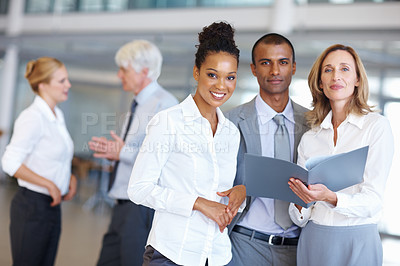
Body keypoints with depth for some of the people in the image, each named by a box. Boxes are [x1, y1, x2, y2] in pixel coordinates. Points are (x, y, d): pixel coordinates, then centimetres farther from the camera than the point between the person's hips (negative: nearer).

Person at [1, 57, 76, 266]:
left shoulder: (57, 116, 12)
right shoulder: (33, 117, -15)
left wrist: (70, 177, 7)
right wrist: (49, 184, -17)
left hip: (52, 206, 8)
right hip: (32, 207, -8)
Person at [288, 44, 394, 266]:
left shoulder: (377, 126, -6)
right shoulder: (309, 138, 6)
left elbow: (373, 201, -12)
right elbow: (301, 219, 7)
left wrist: (330, 198, -29)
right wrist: (300, 204, -15)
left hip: (358, 241, -3)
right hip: (313, 240, 4)